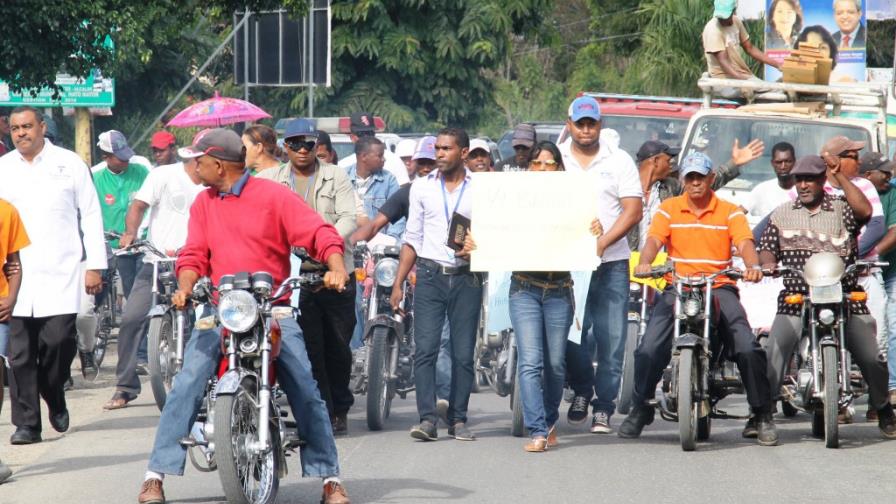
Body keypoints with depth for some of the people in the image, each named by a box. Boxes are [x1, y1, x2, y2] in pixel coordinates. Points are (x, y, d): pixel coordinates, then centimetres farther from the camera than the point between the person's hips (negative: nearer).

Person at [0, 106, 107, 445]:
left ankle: (55, 398, 15)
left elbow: (91, 215, 8)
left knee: (58, 339, -12)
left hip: (60, 274, -2)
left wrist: (95, 265, 2)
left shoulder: (69, 164, 7)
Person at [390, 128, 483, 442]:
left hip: (466, 277, -1)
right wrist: (398, 284, 11)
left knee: (463, 354, 0)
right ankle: (427, 419, -13)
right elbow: (412, 238, 15)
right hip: (430, 275, 1)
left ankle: (458, 419, 8)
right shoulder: (422, 187, 13)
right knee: (425, 349, -10)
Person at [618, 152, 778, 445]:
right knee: (650, 349, -17)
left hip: (720, 288, -1)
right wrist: (644, 263, -27)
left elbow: (745, 244, -6)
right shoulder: (668, 209, 10)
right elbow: (654, 240, -4)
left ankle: (762, 415, -5)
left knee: (748, 348, -18)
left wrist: (752, 266, -30)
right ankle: (639, 410, 1)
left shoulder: (730, 212, 8)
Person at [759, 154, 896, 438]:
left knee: (872, 358, -5)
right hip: (795, 299, 1)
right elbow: (767, 248, 11)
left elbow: (864, 210, -15)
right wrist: (769, 264, -12)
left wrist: (839, 175, -15)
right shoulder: (782, 214, 15)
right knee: (773, 354, -15)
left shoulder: (841, 208, 5)